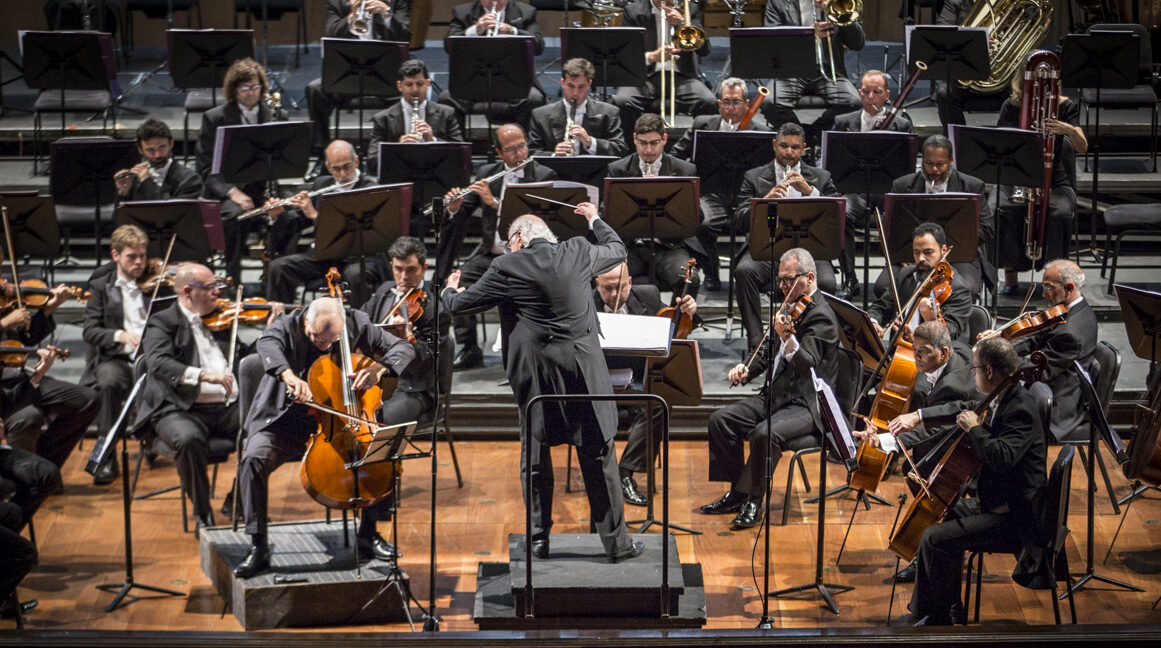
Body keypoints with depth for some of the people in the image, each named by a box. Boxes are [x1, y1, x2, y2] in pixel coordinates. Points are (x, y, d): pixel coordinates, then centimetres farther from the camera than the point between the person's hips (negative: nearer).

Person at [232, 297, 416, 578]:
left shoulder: (357, 325, -6)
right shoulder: (289, 326, -13)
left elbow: (403, 348, -5)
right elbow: (267, 344, -35)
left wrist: (378, 369, -27)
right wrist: (289, 375, -56)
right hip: (288, 424, -2)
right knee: (253, 459, -30)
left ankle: (368, 534, 3)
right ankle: (259, 548, -20)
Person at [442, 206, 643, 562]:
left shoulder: (507, 268, -6)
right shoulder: (578, 252, 1)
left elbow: (458, 304, 3)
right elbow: (618, 250, 22)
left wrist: (450, 290, 27)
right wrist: (595, 219, 38)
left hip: (535, 374, -1)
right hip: (583, 370, 1)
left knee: (534, 455, 13)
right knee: (598, 455, 7)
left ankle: (539, 538, 18)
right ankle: (615, 541, 10)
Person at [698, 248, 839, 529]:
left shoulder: (821, 316, -13)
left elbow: (807, 363, -27)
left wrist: (788, 338, -46)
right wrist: (747, 369, 6)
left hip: (807, 405, -9)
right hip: (775, 395, 9)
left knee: (764, 433, -33)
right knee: (721, 419, -5)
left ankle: (752, 501, -15)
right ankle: (737, 492, 4)